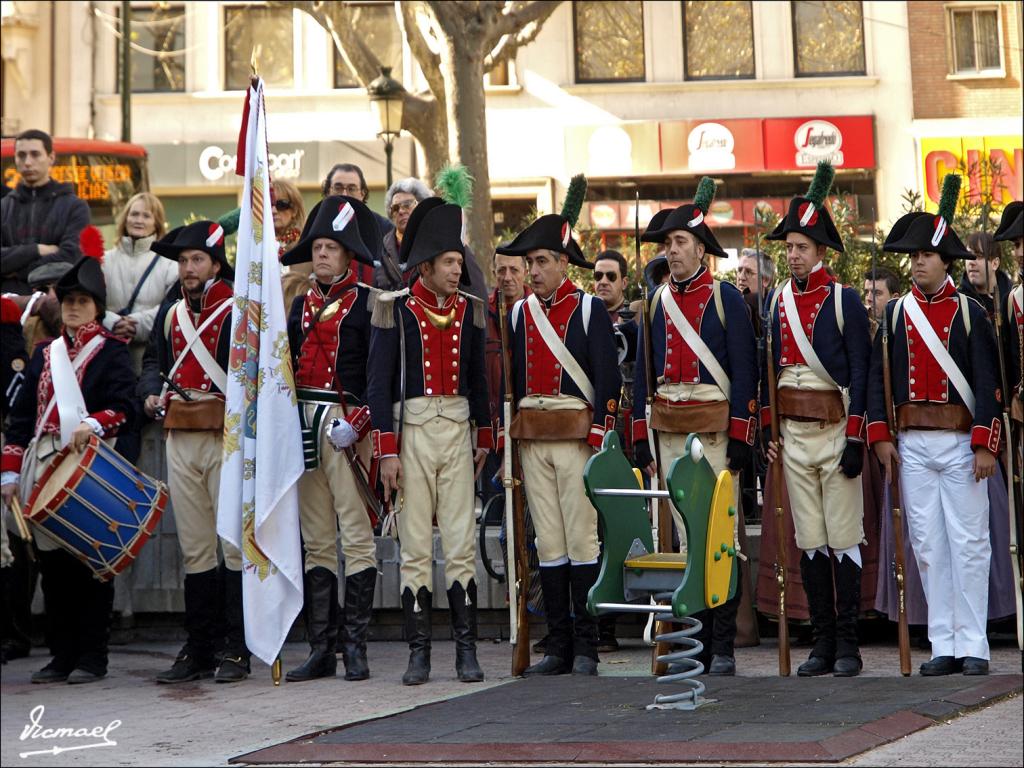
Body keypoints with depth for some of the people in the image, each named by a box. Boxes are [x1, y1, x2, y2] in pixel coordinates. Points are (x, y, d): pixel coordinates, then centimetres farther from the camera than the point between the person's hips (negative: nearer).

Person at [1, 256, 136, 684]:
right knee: (52, 562, 5)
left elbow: (123, 408, -7)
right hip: (45, 469, 5)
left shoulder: (111, 351, 4)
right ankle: (62, 656, 12)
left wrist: (94, 424, -27)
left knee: (90, 563, -2)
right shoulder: (44, 355, 17)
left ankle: (92, 658, 4)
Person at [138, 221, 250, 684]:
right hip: (180, 438, 6)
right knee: (194, 548, 10)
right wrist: (152, 392, 5)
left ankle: (236, 650, 4)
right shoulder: (170, 312, 16)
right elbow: (154, 360, 24)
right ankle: (199, 649, 16)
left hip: (227, 438, -6)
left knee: (235, 542, -3)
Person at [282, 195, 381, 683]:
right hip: (304, 423, 6)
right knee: (316, 541, 7)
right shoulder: (302, 304, 17)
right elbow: (288, 365, 19)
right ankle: (321, 648, 12)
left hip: (346, 426, -6)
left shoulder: (366, 302, 0)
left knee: (356, 537, -6)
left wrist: (358, 422, -16)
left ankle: (354, 646, -1)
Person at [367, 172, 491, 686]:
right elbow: (379, 383, -4)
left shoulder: (470, 309, 8)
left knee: (462, 543, 2)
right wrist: (387, 450, -8)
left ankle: (467, 650, 8)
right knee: (415, 547, 2)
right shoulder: (395, 309, -3)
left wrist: (483, 437, 15)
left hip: (457, 429, 3)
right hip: (412, 430, -3)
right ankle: (419, 652, 8)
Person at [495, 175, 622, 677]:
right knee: (548, 543, 6)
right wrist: (504, 439, 8)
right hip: (531, 440, 5)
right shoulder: (518, 314, 13)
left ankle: (586, 648, 4)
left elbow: (608, 379, -5)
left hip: (576, 436, -4)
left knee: (582, 540, -3)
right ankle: (558, 645, 11)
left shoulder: (590, 310, -1)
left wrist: (600, 440, -12)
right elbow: (508, 379, 14)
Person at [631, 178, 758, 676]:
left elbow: (744, 372, -4)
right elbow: (643, 375, 15)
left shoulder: (725, 298, -1)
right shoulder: (657, 302, 14)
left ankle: (724, 648, 2)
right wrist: (641, 442, 9)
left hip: (714, 429, -4)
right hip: (669, 430, 5)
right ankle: (695, 640, 12)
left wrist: (741, 439, -10)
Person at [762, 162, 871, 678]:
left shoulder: (844, 300, -3)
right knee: (809, 540, 7)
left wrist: (855, 438, -12)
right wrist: (765, 430, 7)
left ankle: (848, 644, 5)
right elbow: (770, 368, 13)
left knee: (844, 538, -1)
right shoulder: (777, 301, 11)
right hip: (793, 432, 5)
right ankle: (823, 642, 14)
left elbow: (860, 372, -6)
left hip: (835, 431, -5)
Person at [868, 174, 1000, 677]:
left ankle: (972, 645, 7)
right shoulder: (895, 313, 8)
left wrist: (985, 444, -10)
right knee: (927, 545, 5)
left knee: (968, 542, 0)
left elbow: (987, 382, -3)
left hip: (960, 442, -3)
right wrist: (881, 436, -3)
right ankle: (943, 646, 11)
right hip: (912, 445, 3)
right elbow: (876, 376, 6)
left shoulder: (969, 313, 1)